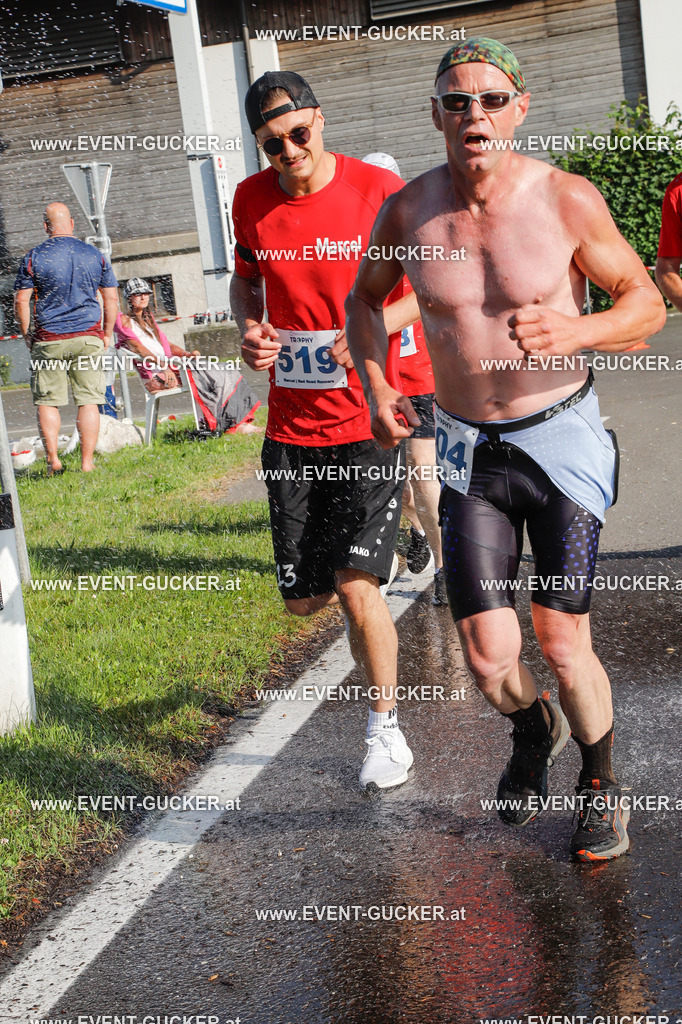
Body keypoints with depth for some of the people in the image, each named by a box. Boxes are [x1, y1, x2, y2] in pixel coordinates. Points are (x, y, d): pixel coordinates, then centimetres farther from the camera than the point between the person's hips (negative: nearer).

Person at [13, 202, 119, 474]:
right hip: (88, 336, 1)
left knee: (47, 401, 8)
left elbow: (21, 301, -2)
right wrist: (106, 334, 15)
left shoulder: (34, 257, -2)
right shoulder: (95, 255, 4)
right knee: (88, 400, 2)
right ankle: (87, 462, 1)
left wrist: (27, 335, 9)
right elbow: (111, 299, 7)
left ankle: (53, 459, 3)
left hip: (49, 339, -1)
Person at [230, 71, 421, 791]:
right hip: (291, 424, 4)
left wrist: (374, 324, -19)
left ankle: (385, 731, 13)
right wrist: (248, 328, -1)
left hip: (366, 417, -4)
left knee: (355, 586, -9)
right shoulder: (251, 199, 3)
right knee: (302, 599, 7)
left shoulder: (379, 190, -8)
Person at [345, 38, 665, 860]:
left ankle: (600, 787, 26)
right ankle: (533, 731, 35)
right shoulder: (407, 211, -4)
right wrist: (375, 388, -1)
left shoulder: (566, 199, -11)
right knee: (489, 658, -3)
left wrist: (574, 332, -23)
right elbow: (363, 300, 15)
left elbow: (646, 305, -3)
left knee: (562, 647, -4)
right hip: (469, 452, 2)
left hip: (561, 438, -2)